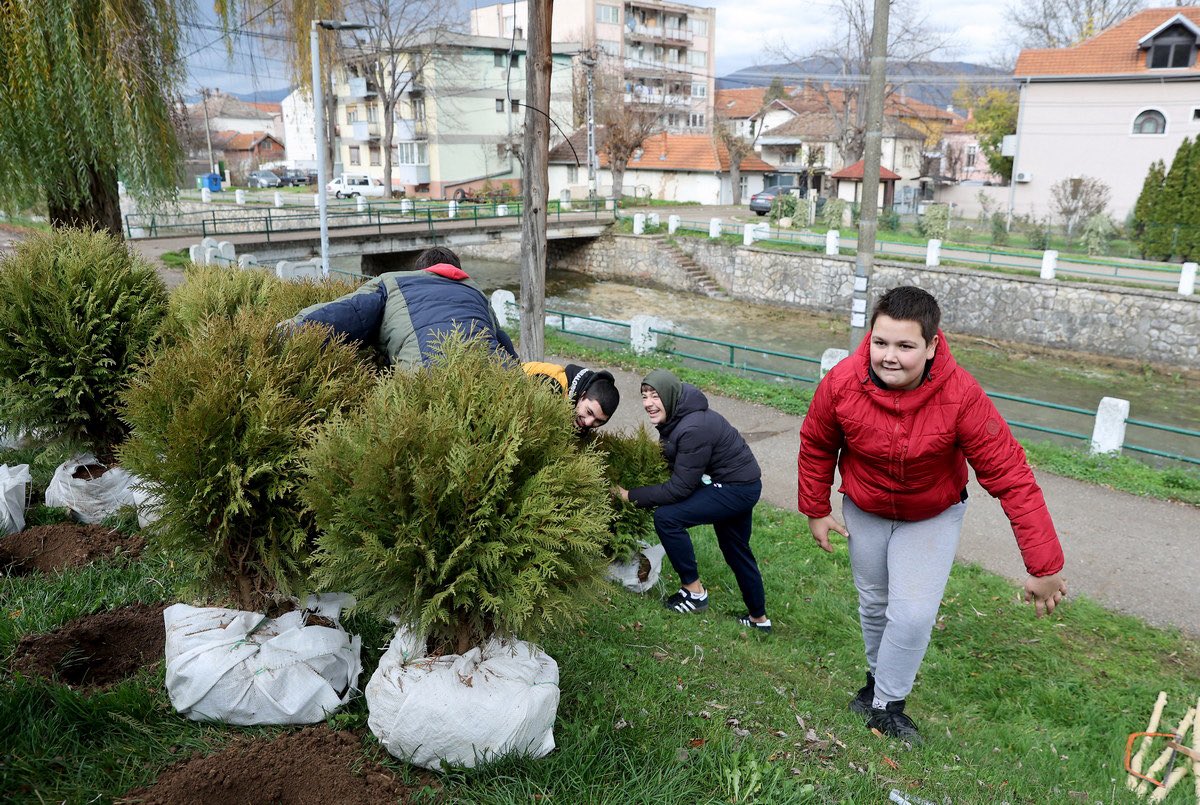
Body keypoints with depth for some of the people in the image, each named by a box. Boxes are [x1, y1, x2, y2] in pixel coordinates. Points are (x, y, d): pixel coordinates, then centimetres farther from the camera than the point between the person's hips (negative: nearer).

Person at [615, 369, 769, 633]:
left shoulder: (693, 429, -30)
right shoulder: (676, 417, -3)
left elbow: (680, 488, -26)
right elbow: (671, 463, 9)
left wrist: (631, 495, -21)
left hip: (737, 489, -10)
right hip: (739, 484, 10)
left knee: (667, 518, -17)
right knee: (736, 551, 23)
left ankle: (694, 591, 0)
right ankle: (759, 618, 42)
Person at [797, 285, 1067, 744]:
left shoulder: (961, 396, -34)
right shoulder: (841, 383, -29)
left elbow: (1011, 477, -30)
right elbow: (816, 446, -8)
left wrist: (1044, 567, -29)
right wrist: (815, 510, 0)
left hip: (932, 518, -2)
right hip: (864, 511, 2)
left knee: (913, 613, -11)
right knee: (874, 603, 18)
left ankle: (886, 705, 13)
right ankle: (878, 676, 45)